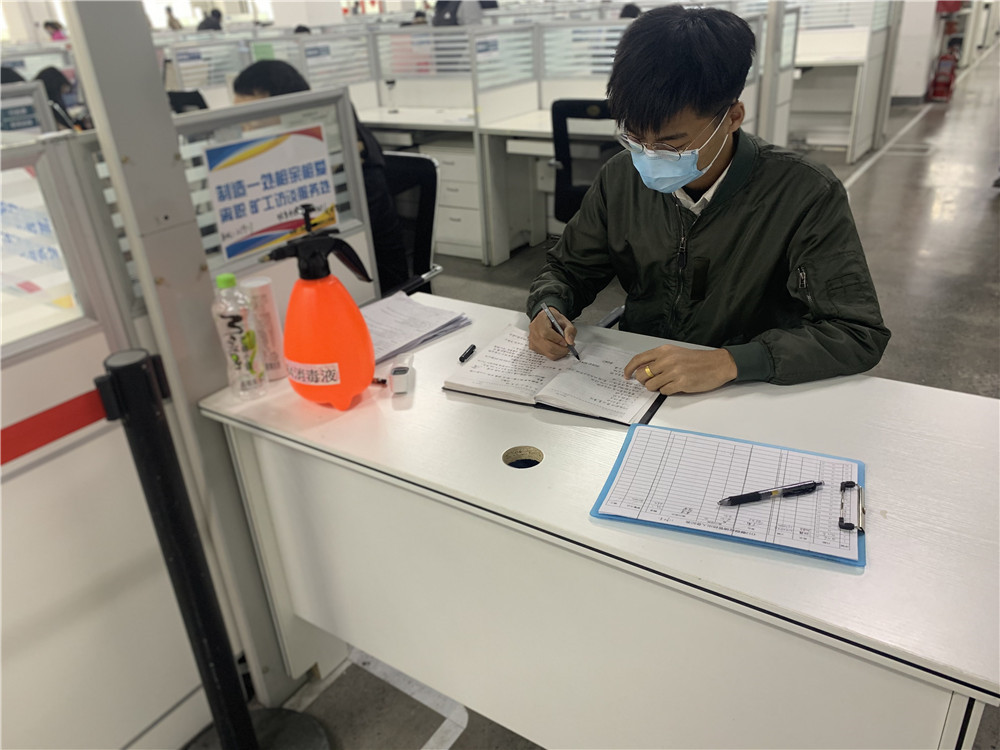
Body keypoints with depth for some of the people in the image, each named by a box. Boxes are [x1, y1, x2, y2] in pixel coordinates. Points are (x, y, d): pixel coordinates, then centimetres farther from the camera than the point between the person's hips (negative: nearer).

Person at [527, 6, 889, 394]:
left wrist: (727, 362, -32)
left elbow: (859, 332, -18)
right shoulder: (620, 177, -2)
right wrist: (548, 310, -14)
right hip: (632, 389, 3)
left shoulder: (806, 196, -15)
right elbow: (568, 269, 10)